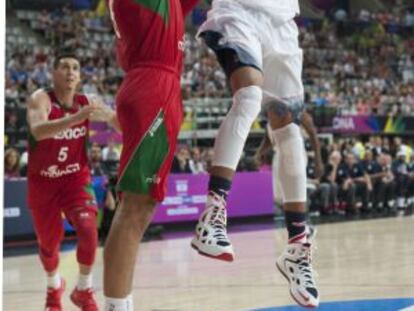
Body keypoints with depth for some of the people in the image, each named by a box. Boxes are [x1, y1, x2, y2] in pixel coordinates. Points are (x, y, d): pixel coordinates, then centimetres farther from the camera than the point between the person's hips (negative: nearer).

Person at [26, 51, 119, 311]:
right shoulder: (40, 99, -20)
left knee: (88, 229, -22)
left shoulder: (87, 103, -7)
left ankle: (84, 290, -3)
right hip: (43, 182, -1)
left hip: (76, 179, 1)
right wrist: (77, 117, -54)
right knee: (48, 242, 13)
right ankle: (54, 286, 44)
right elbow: (38, 131, -40)